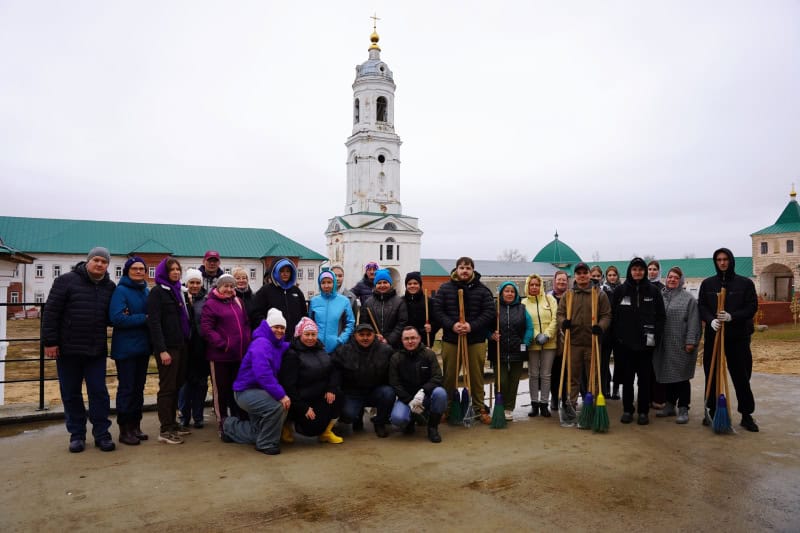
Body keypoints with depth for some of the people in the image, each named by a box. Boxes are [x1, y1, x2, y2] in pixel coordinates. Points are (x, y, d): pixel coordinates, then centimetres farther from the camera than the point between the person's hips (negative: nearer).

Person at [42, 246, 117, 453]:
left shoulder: (110, 287, 6)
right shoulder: (66, 281, -5)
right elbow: (51, 312, -7)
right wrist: (50, 342, -11)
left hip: (96, 351, 2)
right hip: (68, 350, -2)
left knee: (99, 393, 3)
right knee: (71, 394, 8)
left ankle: (101, 434, 13)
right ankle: (77, 434, 21)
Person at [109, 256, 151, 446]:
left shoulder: (147, 291, 9)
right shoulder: (120, 290, -9)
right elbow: (116, 318, -19)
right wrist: (144, 318, -17)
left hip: (143, 346, 6)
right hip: (125, 348, -6)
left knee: (139, 388, 13)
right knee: (126, 388, 1)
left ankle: (135, 426, 24)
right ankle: (124, 430, 12)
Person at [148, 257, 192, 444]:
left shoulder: (178, 291, 16)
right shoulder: (157, 292, -7)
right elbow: (154, 323, -15)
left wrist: (187, 341, 11)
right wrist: (162, 350, -21)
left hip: (181, 345, 7)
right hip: (167, 347, -7)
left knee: (176, 386, 12)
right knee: (167, 387, -3)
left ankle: (172, 423, 22)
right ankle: (165, 430, 3)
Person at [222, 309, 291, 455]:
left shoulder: (279, 344, 4)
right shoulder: (261, 343, -24)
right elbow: (263, 374, -35)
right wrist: (281, 395, -35)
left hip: (259, 391, 10)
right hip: (246, 391, -9)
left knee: (258, 433, 19)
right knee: (277, 406, -34)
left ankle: (230, 427, 43)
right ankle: (266, 444, -12)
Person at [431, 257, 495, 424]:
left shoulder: (483, 290, 2)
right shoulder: (445, 288, 3)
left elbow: (489, 312, -3)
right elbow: (438, 310, -1)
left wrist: (472, 326, -15)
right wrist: (452, 325, -16)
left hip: (476, 339, 0)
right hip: (450, 338, 0)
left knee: (476, 375, 7)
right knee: (449, 375, 8)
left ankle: (479, 407, 20)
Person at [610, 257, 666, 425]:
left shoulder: (653, 290, 3)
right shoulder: (620, 290, 2)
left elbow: (660, 316, 3)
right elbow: (613, 315, 2)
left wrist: (656, 336, -6)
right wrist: (616, 336, -4)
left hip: (646, 342, 0)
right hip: (625, 342, 0)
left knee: (644, 378, 7)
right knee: (627, 377, 7)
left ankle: (643, 411, 17)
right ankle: (627, 410, 17)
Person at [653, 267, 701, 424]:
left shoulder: (688, 298, -3)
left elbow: (693, 322, -8)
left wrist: (691, 341, -14)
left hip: (681, 346, -5)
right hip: (664, 346, 5)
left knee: (681, 376, 2)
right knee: (668, 375, 14)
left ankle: (683, 409, 12)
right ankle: (670, 405, 26)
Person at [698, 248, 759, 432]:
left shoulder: (745, 283, 2)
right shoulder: (707, 283, 8)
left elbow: (752, 307, -2)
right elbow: (701, 306, 5)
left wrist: (732, 316, -18)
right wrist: (711, 320, -14)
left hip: (738, 336, -1)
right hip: (713, 335, 2)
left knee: (741, 376, 2)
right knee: (712, 375, 6)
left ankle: (746, 415, 13)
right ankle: (712, 410, 18)